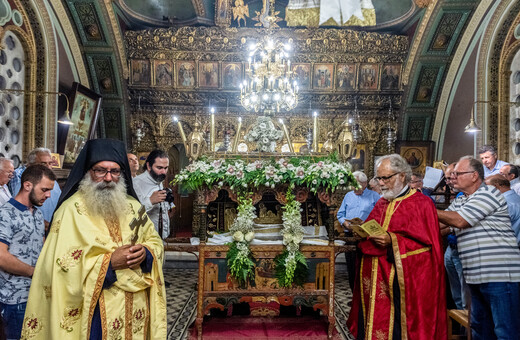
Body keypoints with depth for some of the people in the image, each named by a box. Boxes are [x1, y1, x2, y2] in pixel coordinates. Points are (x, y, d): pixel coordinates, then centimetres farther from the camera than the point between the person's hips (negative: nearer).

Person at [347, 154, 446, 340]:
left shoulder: (421, 203, -5)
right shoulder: (382, 203, 15)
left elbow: (426, 242, -12)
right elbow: (370, 230, 21)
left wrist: (392, 241, -21)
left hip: (401, 282, -6)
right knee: (373, 325, 10)